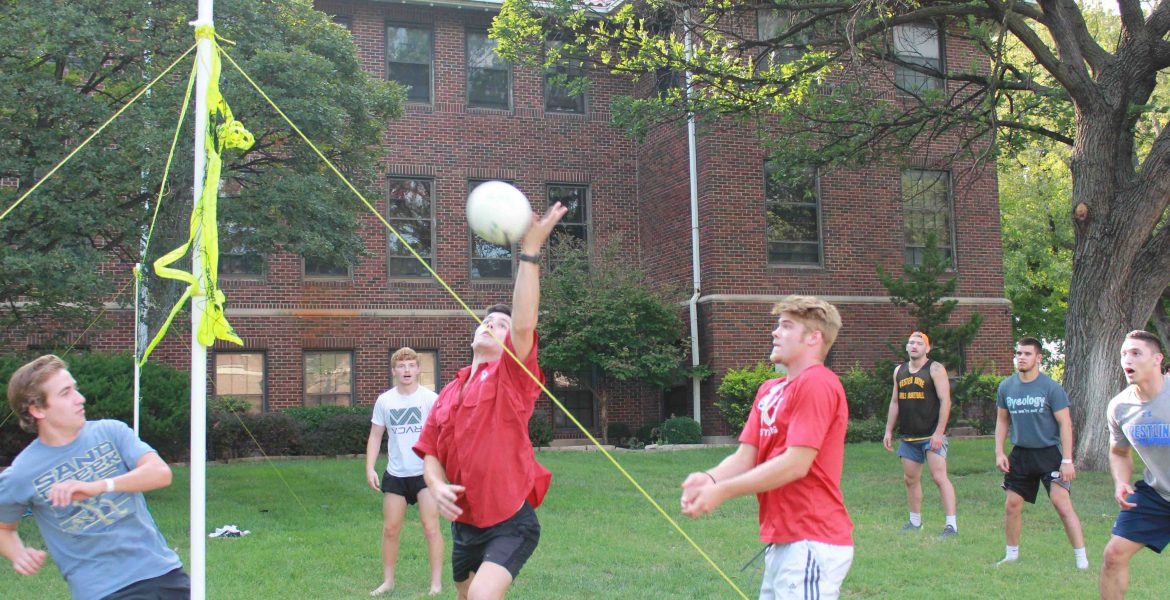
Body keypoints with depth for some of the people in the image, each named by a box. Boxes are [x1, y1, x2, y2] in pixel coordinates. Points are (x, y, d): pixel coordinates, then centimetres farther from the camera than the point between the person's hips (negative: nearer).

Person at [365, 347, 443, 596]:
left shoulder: (430, 398, -5)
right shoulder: (384, 401, 4)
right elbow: (375, 436, 9)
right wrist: (370, 468, -1)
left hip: (425, 472, -3)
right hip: (395, 473, 3)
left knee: (431, 528, -3)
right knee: (390, 529, 8)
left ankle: (436, 582, 5)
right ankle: (388, 580, 21)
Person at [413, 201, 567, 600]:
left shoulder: (512, 378, -7)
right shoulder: (449, 393, 10)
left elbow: (524, 325, -23)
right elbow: (430, 454, 11)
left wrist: (530, 251, -29)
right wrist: (438, 487, -12)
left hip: (510, 524, -7)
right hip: (464, 525, 7)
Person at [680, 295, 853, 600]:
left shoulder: (817, 384, -13)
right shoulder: (769, 390, 13)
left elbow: (796, 464, -20)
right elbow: (745, 456, 7)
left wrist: (722, 491, -20)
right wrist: (710, 478, -14)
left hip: (810, 543, -8)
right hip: (780, 540, 8)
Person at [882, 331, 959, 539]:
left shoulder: (935, 369, -6)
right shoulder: (899, 371, 13)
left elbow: (945, 401, -12)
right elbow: (894, 402, 18)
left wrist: (939, 432, -18)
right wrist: (889, 430, 13)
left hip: (931, 435, -7)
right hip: (908, 436, 7)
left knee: (939, 477, -13)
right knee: (910, 479, 11)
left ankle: (952, 525, -11)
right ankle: (915, 521, 24)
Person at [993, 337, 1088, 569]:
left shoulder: (1051, 388, -10)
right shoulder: (1006, 387, 3)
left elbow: (1065, 424, -9)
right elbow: (1002, 421, 14)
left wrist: (1067, 460, -14)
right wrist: (999, 452, 5)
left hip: (1049, 453, -5)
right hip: (1020, 454, 5)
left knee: (1063, 505, -12)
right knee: (1012, 506, 8)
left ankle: (1082, 560, -5)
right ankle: (1011, 553, 26)